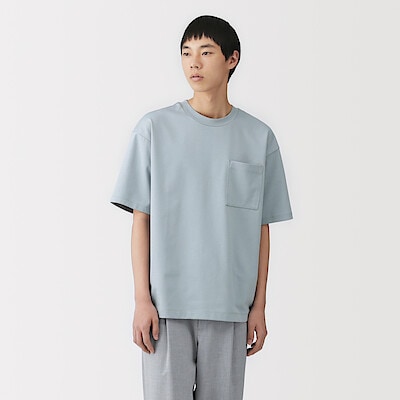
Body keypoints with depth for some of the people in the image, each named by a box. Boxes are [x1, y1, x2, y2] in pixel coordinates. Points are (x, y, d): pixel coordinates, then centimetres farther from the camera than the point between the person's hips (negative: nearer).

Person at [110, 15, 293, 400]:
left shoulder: (259, 137, 6)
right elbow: (141, 219, 1)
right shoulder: (155, 129, 1)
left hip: (229, 307, 2)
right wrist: (142, 299, -5)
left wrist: (259, 306, 5)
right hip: (166, 303, -1)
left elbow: (262, 229, 8)